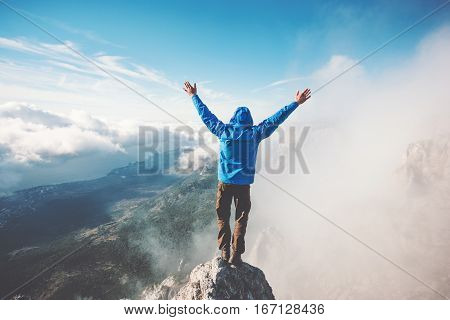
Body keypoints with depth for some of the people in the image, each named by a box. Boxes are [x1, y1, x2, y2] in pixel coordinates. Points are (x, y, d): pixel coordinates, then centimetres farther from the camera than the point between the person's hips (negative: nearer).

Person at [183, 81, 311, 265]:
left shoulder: (223, 131, -1)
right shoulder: (255, 133, -3)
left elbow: (206, 115, 10)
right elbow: (276, 119, 2)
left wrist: (194, 96, 23)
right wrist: (296, 103, 12)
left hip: (224, 183, 1)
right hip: (244, 184, -1)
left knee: (223, 218, 15)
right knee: (241, 219, 11)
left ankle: (225, 252, 16)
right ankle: (236, 255, 11)